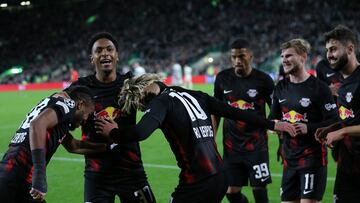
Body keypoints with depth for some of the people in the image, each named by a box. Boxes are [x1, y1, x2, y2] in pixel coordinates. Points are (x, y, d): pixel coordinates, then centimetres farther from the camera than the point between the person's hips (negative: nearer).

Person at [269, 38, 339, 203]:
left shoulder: (319, 87, -9)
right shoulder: (281, 87, 12)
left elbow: (334, 122, -12)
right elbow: (272, 117, 21)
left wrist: (308, 128, -22)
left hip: (313, 157, -7)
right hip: (289, 158, 7)